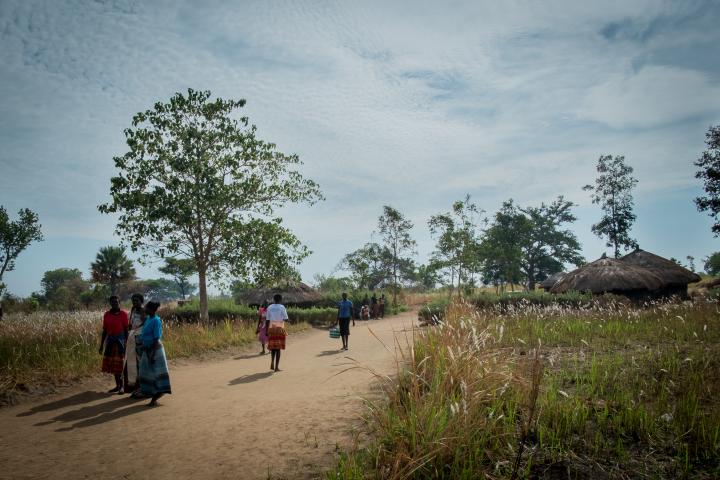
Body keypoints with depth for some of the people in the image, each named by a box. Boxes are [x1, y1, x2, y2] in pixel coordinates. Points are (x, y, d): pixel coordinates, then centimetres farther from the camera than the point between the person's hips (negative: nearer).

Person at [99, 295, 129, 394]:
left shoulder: (123, 314, -5)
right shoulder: (106, 315, 6)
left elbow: (126, 330, -5)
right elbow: (104, 330, 10)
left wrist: (126, 343, -9)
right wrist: (101, 345, 9)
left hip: (120, 339, -4)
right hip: (110, 340, 4)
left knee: (120, 364, -2)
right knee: (112, 364, 8)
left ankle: (122, 386, 5)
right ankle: (117, 385, 18)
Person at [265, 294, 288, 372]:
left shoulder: (269, 307, 6)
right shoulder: (282, 307, -5)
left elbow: (267, 320, 5)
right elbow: (285, 318, -10)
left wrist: (266, 331, 9)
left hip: (271, 329, 3)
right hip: (280, 329, -3)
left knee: (273, 347, 17)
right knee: (278, 348, 1)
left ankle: (272, 364, 2)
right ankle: (276, 367, -1)